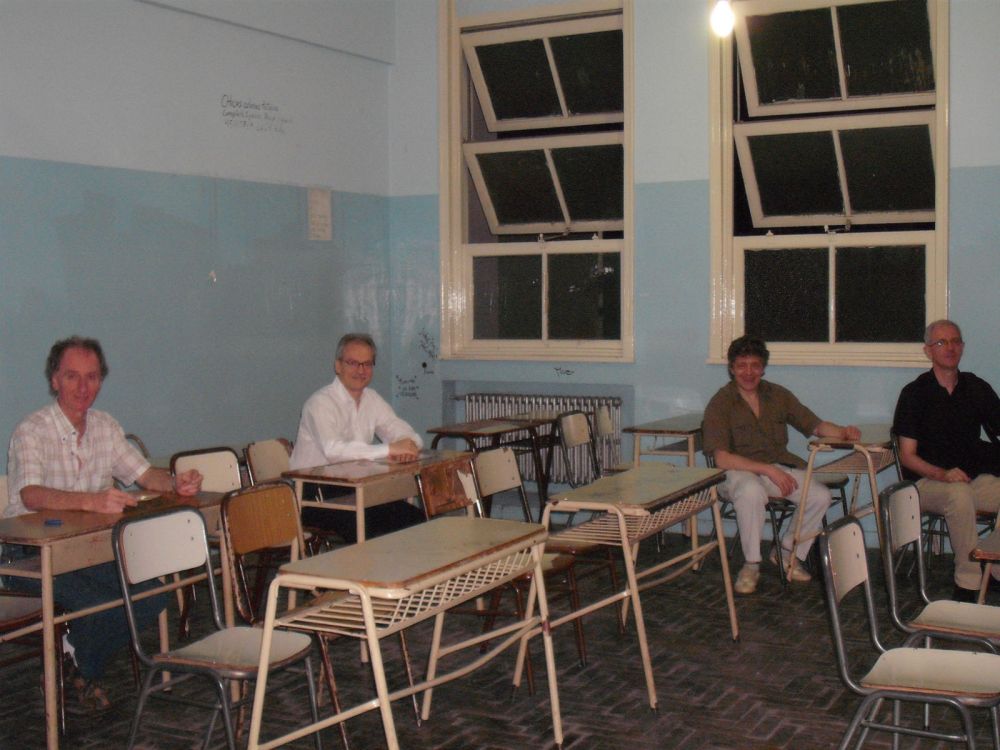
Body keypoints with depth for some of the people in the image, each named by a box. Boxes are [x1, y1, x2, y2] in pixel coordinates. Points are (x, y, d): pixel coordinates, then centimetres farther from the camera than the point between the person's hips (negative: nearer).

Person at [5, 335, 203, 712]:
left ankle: (87, 671, 13)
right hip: (32, 553, -6)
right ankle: (66, 672, 6)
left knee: (151, 598, -13)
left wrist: (176, 484, -14)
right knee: (96, 605, -28)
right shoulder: (32, 431, -15)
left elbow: (143, 473, 10)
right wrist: (91, 501, -48)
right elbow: (31, 496, -31)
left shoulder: (105, 426, 7)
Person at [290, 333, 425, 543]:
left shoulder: (372, 399, 11)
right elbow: (333, 450, -30)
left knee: (414, 518, -11)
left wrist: (408, 447, -18)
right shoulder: (321, 403, -13)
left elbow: (409, 437, 8)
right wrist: (389, 450, -31)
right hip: (314, 495, -7)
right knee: (362, 525, -31)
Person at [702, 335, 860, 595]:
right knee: (752, 491, -39)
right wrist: (768, 470, -25)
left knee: (821, 496, -19)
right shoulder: (721, 403, -9)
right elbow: (722, 459, -17)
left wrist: (843, 432, -12)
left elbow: (815, 425, 10)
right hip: (738, 471, -5)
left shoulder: (778, 395, 7)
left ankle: (787, 553, 5)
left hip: (778, 468, 5)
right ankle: (751, 565, -18)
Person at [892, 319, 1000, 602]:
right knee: (959, 494, -37)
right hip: (927, 481, -4)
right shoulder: (915, 393, 1)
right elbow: (907, 456, -2)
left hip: (975, 479, 4)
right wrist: (943, 474, -20)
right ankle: (968, 583, -30)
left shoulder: (977, 389, 12)